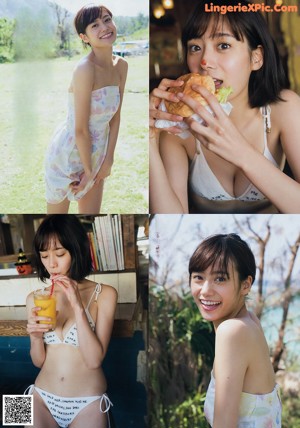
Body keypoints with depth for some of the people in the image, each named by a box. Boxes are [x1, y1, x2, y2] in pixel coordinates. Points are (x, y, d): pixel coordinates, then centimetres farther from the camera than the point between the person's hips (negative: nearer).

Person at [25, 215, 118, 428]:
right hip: (42, 397, 3)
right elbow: (39, 361, 4)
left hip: (88, 402, -2)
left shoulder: (104, 294, -9)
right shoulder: (35, 298, 0)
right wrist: (35, 337, -17)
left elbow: (94, 360, -16)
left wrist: (77, 306, -24)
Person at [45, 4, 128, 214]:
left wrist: (108, 160, 1)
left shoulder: (121, 66, -3)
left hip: (95, 154, 7)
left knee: (92, 212, 18)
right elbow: (80, 129, -22)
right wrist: (89, 170, -13)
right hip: (69, 154, -6)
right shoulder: (85, 69, -25)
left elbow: (115, 117, 2)